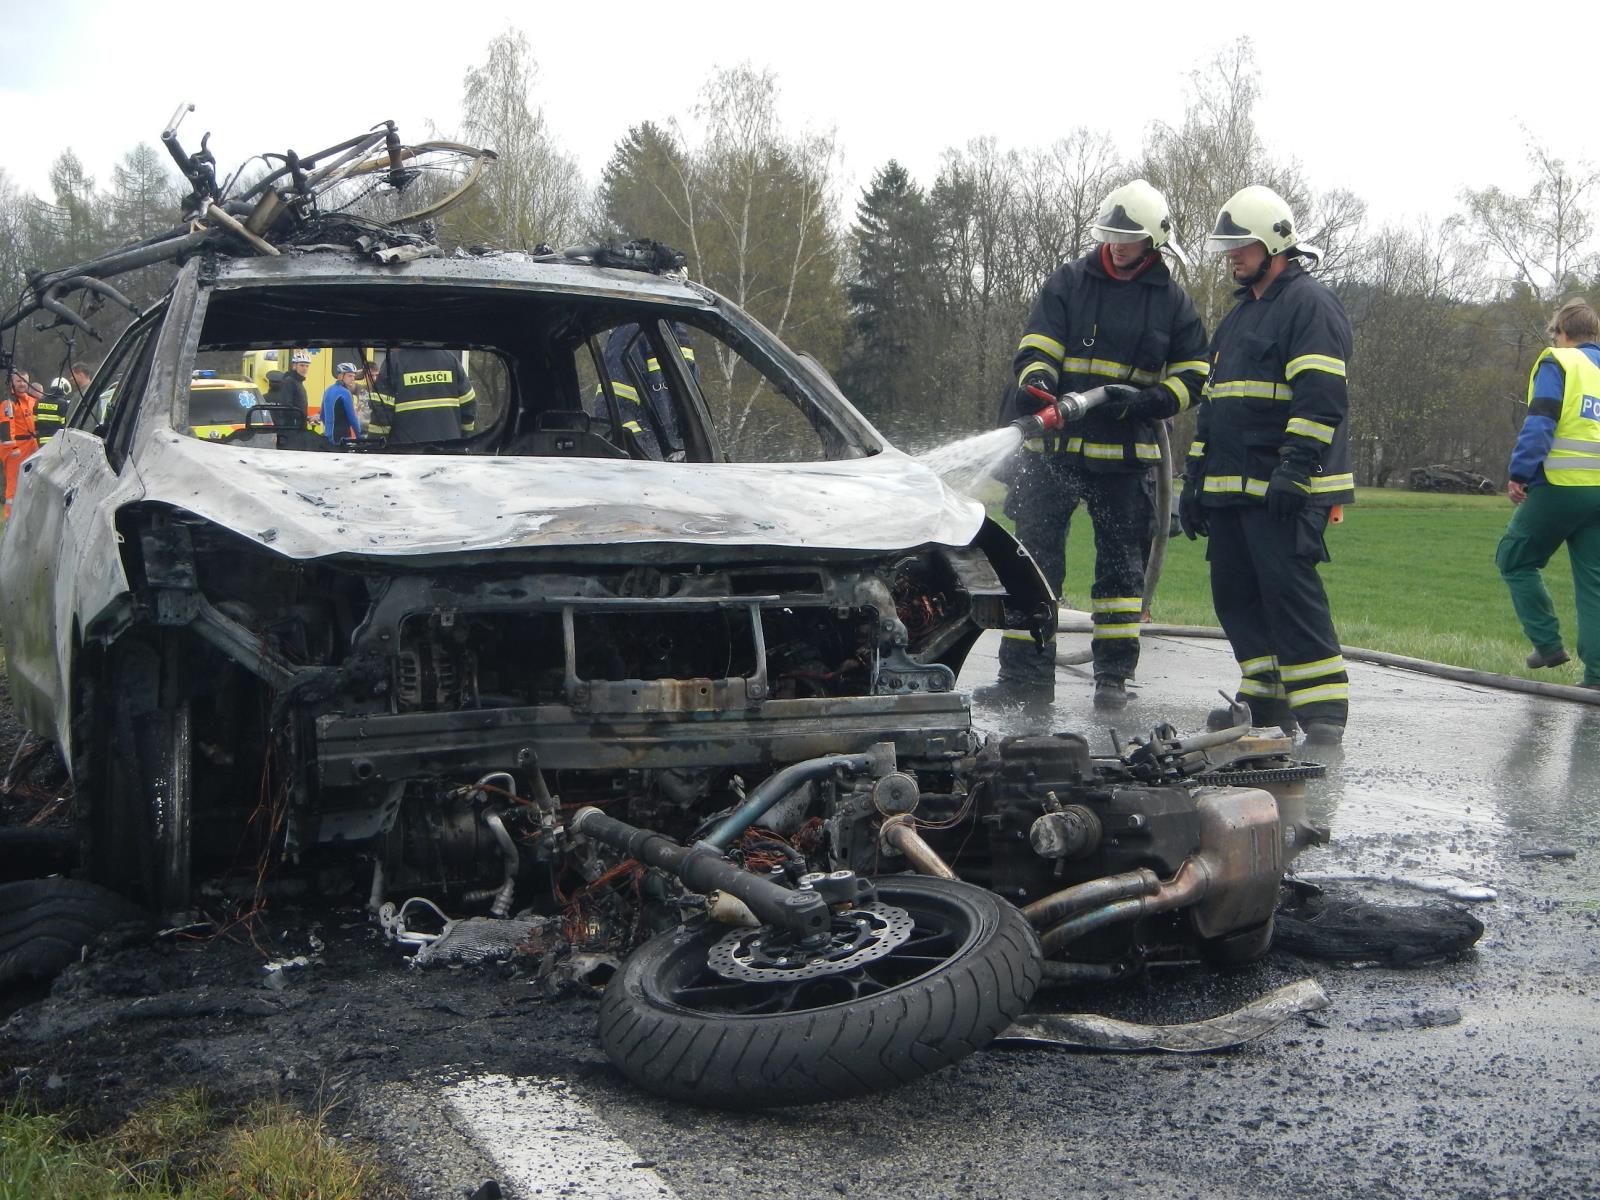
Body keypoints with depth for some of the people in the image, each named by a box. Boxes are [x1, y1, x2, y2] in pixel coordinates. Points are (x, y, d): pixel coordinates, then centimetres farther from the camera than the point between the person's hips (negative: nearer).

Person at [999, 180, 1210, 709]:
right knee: (1035, 556, -1)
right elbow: (1036, 347, -1)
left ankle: (1114, 674, 17)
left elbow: (1191, 376, 8)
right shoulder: (1068, 283, 4)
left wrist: (1148, 402, -11)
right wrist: (1034, 385, -24)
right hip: (1055, 447, -1)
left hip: (1126, 455, 1)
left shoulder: (1174, 302, 6)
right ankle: (1023, 672, 5)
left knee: (1122, 562, 7)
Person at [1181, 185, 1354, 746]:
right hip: (1230, 487, 9)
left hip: (1285, 489, -9)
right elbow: (1213, 403, 27)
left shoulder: (1311, 304, -5)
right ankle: (1266, 700, 16)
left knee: (1290, 590, -14)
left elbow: (1321, 397, -17)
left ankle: (1322, 710, -10)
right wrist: (1195, 479, 23)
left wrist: (1294, 467, -25)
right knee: (1235, 594, 8)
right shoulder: (1239, 314, 24)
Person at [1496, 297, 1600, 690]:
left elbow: (1540, 422, -13)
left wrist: (1519, 474, -14)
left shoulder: (1557, 363, -1)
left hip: (1561, 486, -6)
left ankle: (1548, 643, 5)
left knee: (1515, 560, 11)